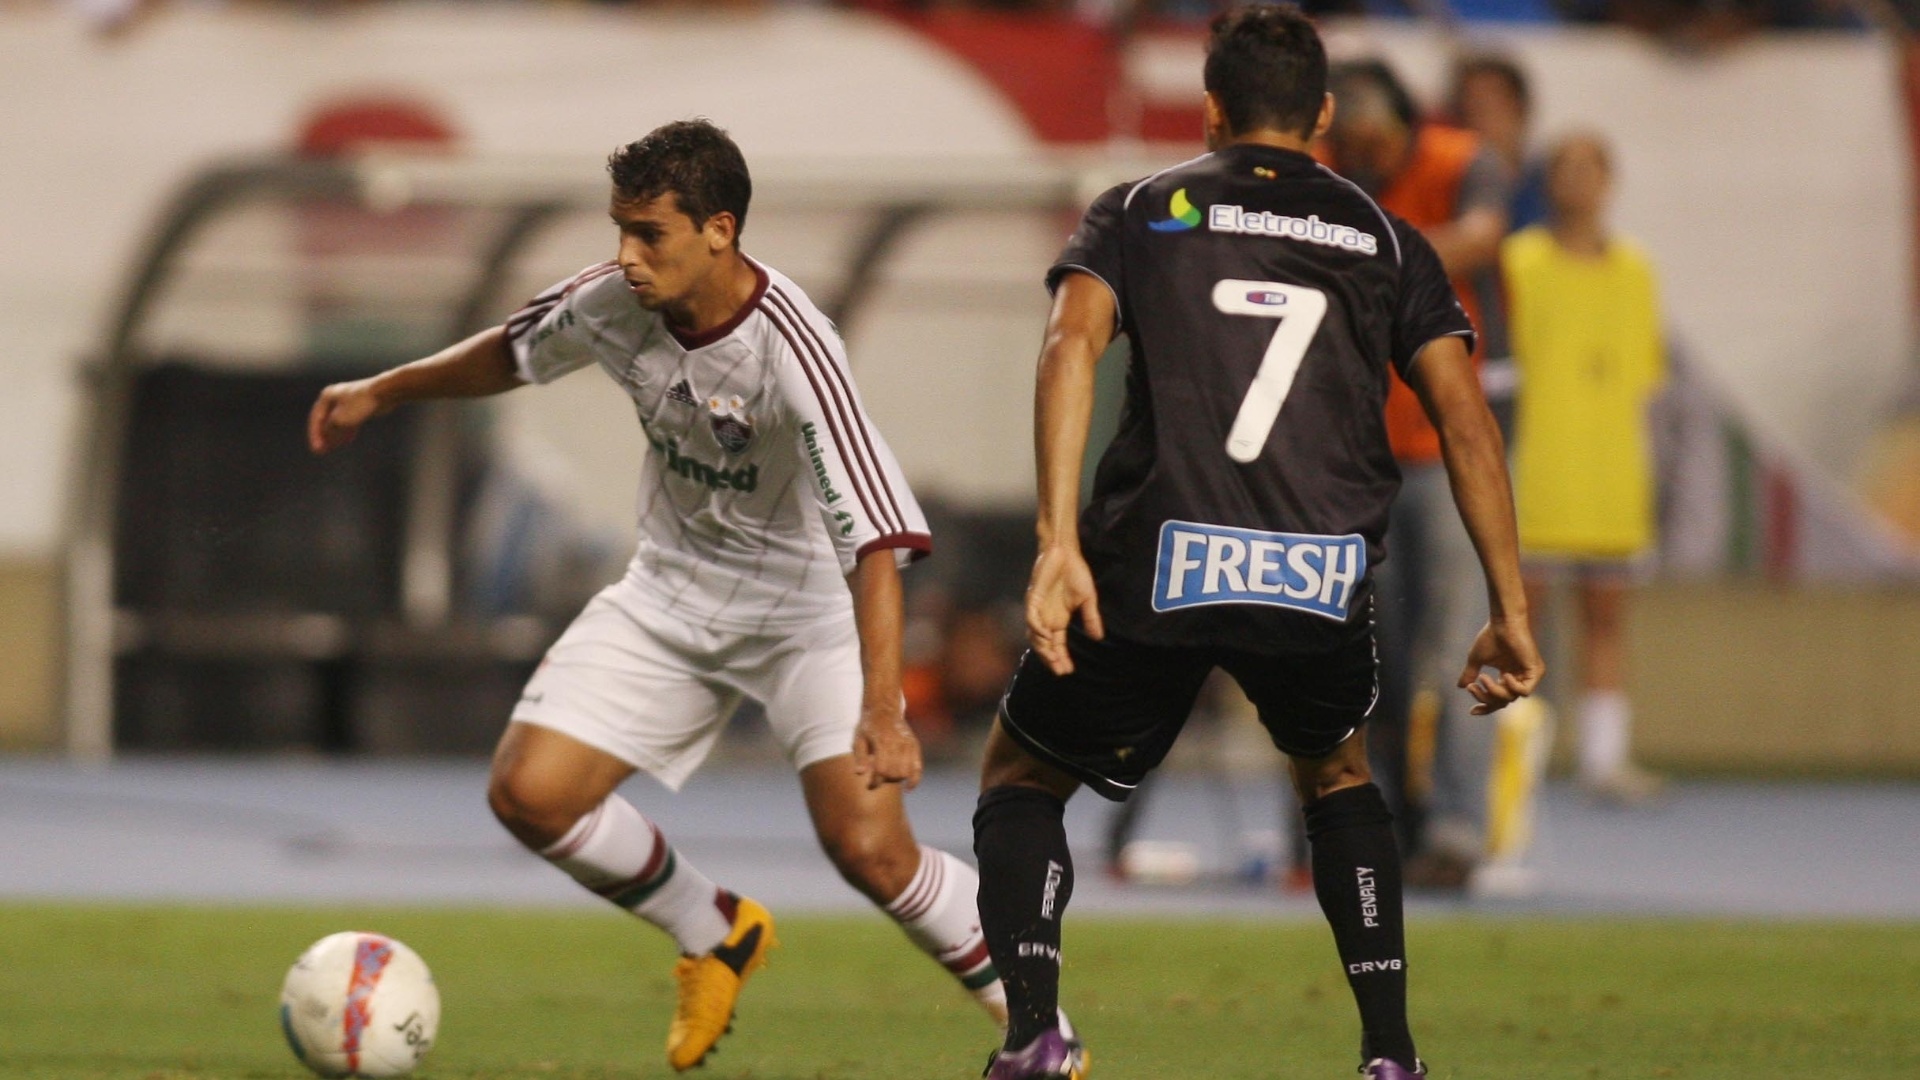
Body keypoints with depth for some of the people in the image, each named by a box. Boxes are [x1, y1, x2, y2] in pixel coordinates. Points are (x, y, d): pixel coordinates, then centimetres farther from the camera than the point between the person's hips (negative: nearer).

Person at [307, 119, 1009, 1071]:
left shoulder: (792, 351, -31)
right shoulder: (613, 302, -13)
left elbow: (877, 540, -36)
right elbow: (516, 351, 13)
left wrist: (879, 713, -45)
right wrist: (384, 392, 21)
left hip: (809, 606, -6)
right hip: (673, 592, 6)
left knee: (868, 847, -21)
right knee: (528, 794, -6)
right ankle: (716, 938, 20)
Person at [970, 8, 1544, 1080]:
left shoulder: (1140, 211, 16)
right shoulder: (1384, 240, 19)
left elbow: (1072, 344, -4)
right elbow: (1466, 419, 9)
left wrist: (1058, 543, -12)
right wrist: (1510, 612, 10)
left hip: (1155, 566, -2)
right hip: (1323, 579, 2)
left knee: (1023, 776, 20)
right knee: (1337, 772, 32)